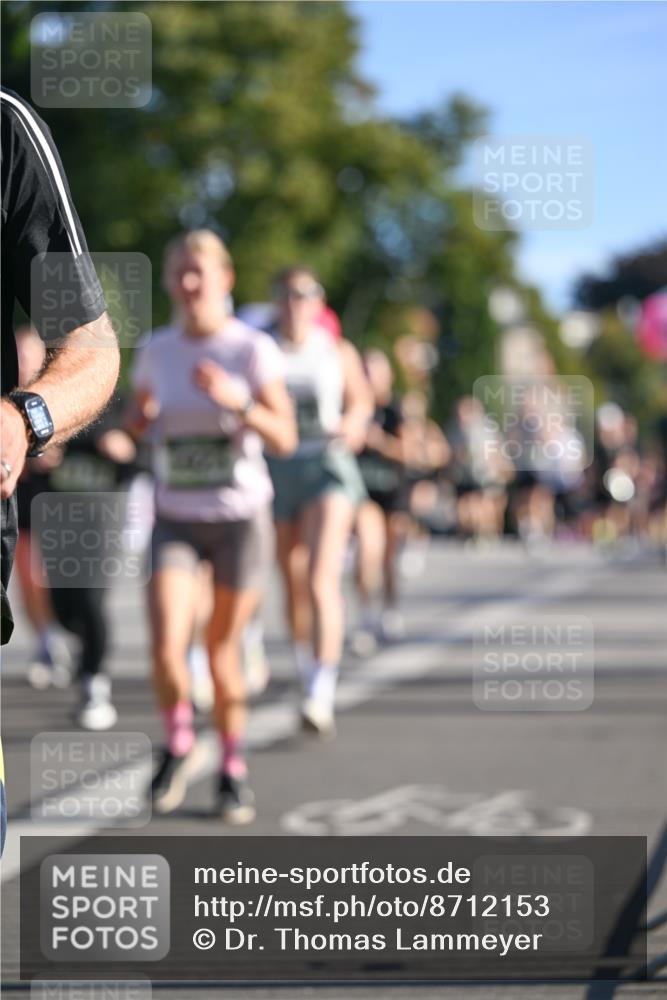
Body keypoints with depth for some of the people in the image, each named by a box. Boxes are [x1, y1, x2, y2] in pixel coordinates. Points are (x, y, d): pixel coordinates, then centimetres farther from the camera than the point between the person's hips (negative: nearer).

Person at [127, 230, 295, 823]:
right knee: (166, 648, -16)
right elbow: (142, 418, 19)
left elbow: (285, 439, -10)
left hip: (241, 515, -2)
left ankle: (233, 769, 27)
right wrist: (139, 419, -6)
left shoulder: (253, 349, -7)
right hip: (176, 521, 2)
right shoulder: (157, 351, 3)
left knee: (224, 652, 5)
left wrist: (236, 400, -27)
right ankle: (179, 745, 12)